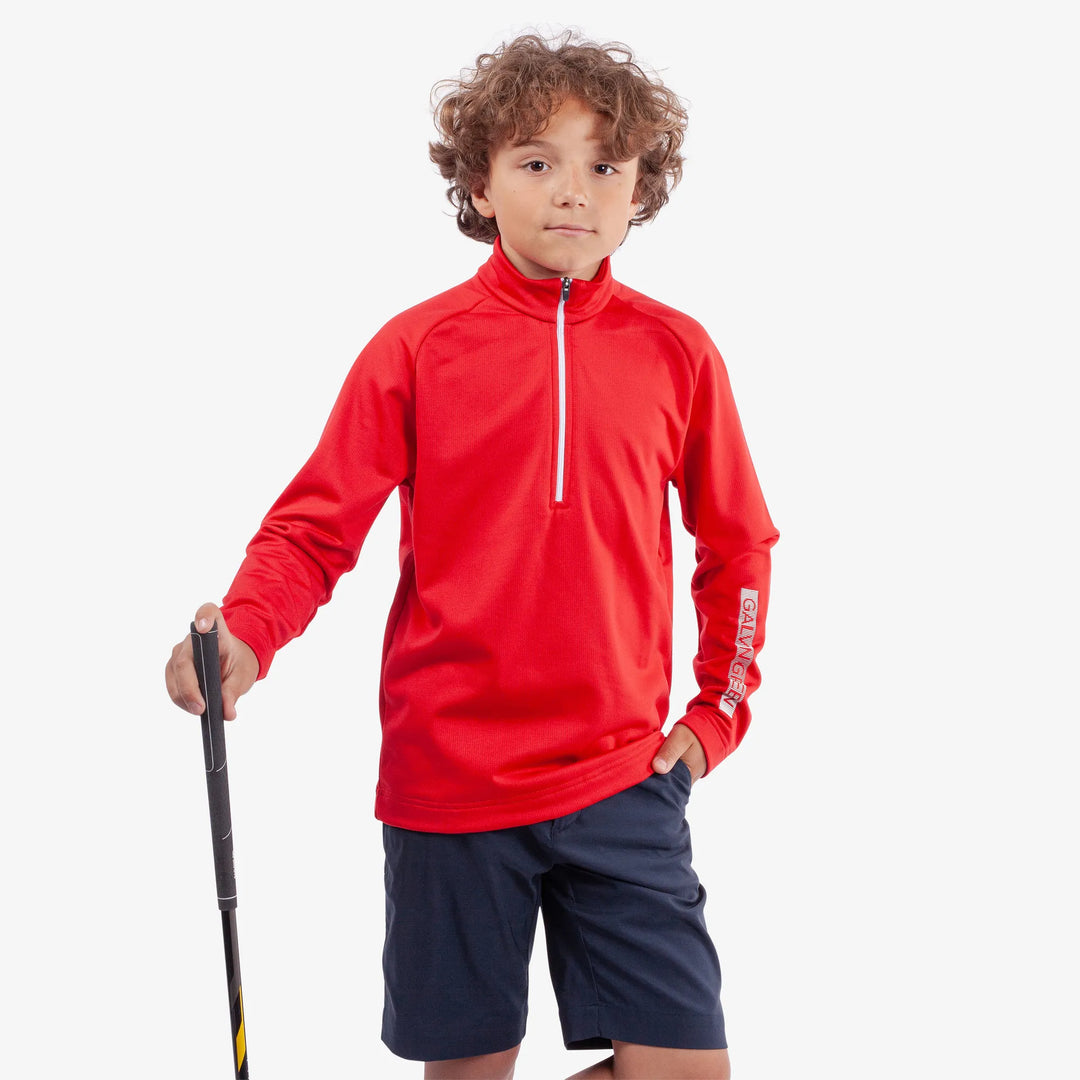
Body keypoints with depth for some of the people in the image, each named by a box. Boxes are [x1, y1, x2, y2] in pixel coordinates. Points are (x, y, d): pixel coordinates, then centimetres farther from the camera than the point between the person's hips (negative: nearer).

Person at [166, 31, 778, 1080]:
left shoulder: (675, 353, 2)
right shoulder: (415, 348, -3)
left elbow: (738, 549, 13)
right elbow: (315, 527, -3)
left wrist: (718, 712, 10)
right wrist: (243, 636, -21)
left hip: (621, 782, 1)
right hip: (448, 782, -1)